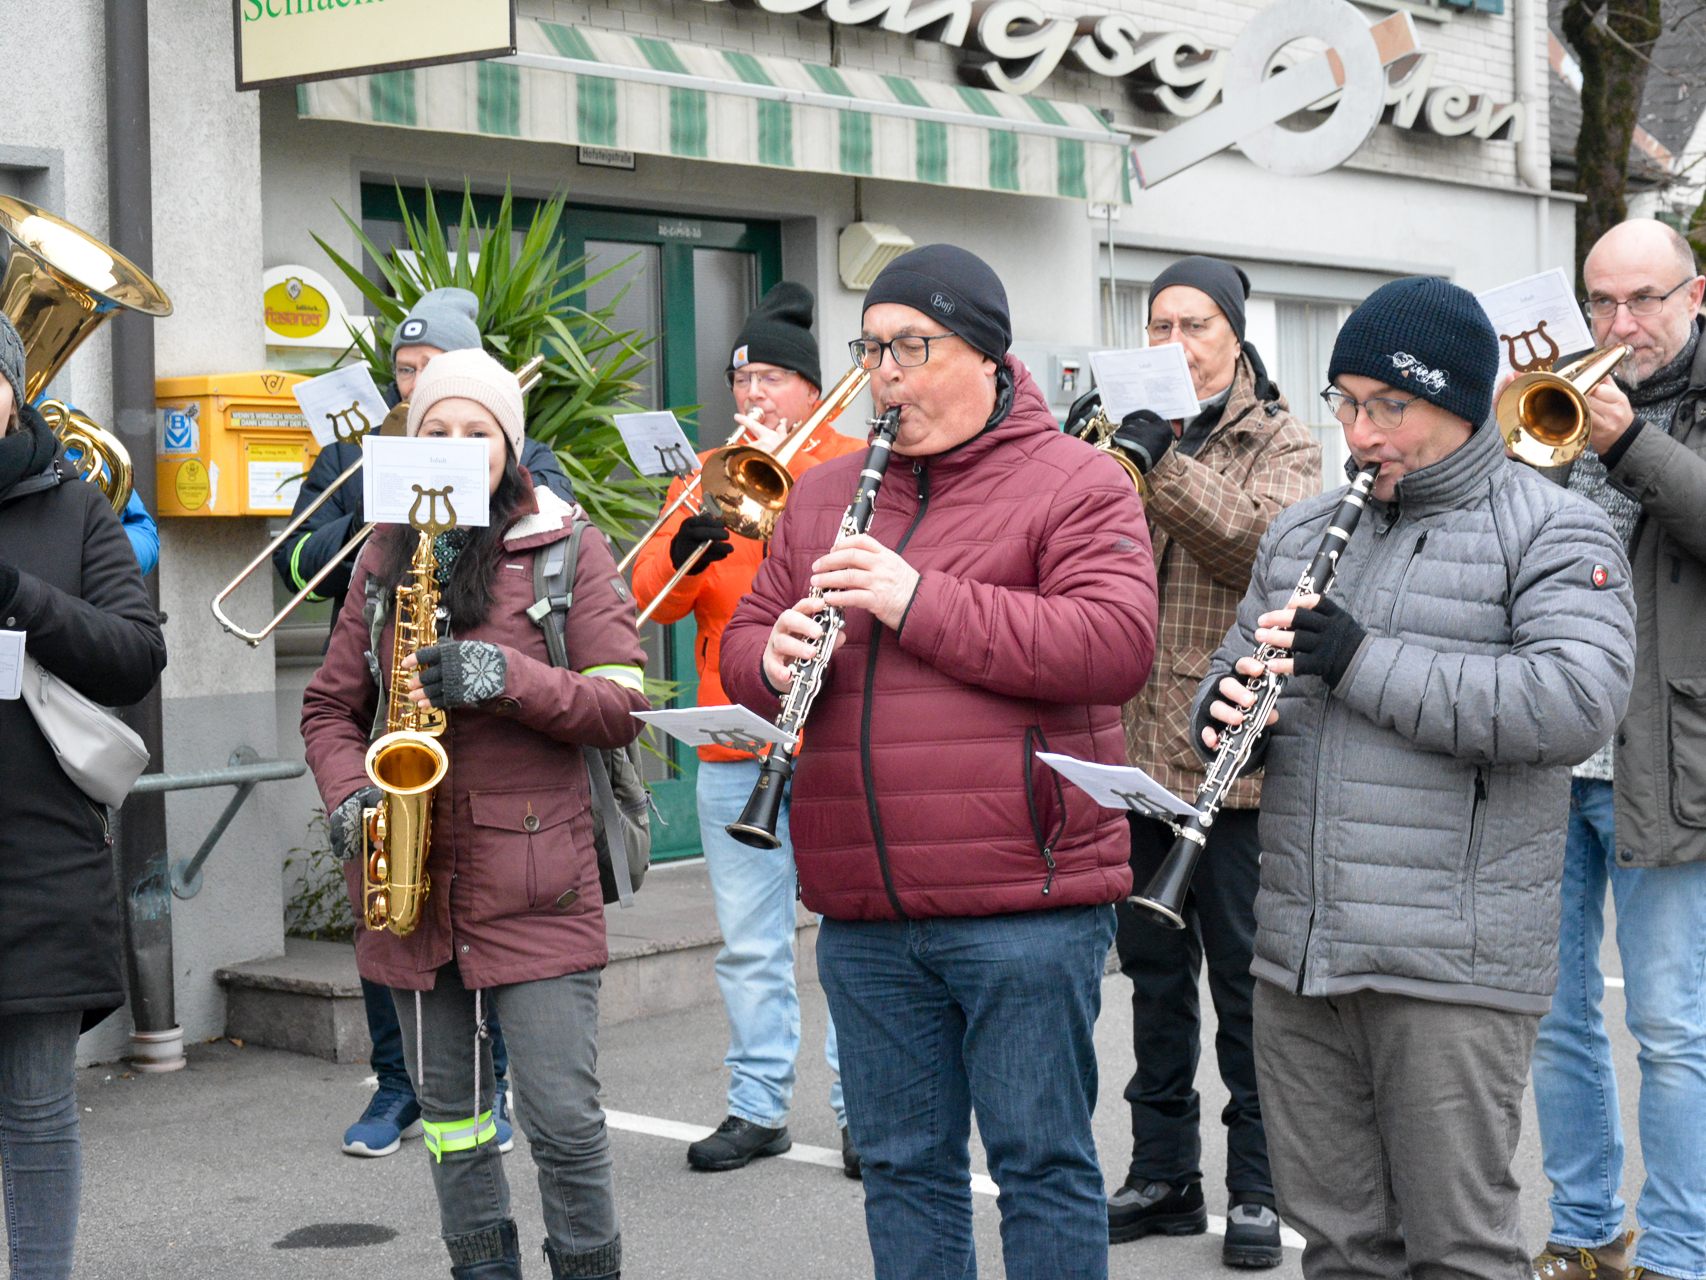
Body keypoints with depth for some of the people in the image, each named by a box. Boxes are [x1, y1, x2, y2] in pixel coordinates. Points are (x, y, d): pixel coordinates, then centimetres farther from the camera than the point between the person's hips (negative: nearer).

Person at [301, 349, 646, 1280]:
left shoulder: (567, 552, 0)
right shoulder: (383, 561, 11)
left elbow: (621, 708, -6)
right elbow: (330, 706, 15)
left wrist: (505, 676, -20)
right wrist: (350, 795, -5)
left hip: (534, 888, -4)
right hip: (415, 885, 4)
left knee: (564, 1121, -7)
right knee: (448, 1110, 12)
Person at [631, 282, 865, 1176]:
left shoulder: (857, 466, 5)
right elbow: (652, 595, 5)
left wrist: (787, 467, -17)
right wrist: (681, 553, -17)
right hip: (735, 749, 4)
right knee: (748, 943, 7)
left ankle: (861, 1106, 7)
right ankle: (759, 1108, 16)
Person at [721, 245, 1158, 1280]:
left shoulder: (1075, 483, -3)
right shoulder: (824, 495, 15)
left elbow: (1117, 646, -17)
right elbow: (744, 642, 18)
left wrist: (921, 602, -21)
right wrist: (773, 659, -7)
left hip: (1025, 898, -5)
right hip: (865, 913, 6)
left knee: (1042, 1163, 2)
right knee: (904, 1165, 14)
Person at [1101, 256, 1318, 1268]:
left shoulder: (1280, 441, 1)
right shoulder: (1134, 431, 13)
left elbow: (1269, 545, -17)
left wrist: (1167, 463, -23)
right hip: (1136, 743, 5)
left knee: (1244, 975, 2)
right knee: (1155, 971, 12)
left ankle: (1256, 1190, 11)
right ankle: (1164, 1174, 23)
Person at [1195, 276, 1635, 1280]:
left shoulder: (1553, 536, -4)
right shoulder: (1303, 532, 17)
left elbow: (1580, 703, -19)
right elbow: (1238, 663, 25)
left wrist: (1363, 661, -20)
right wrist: (1227, 714, -1)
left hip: (1452, 969, -6)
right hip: (1298, 959, 6)